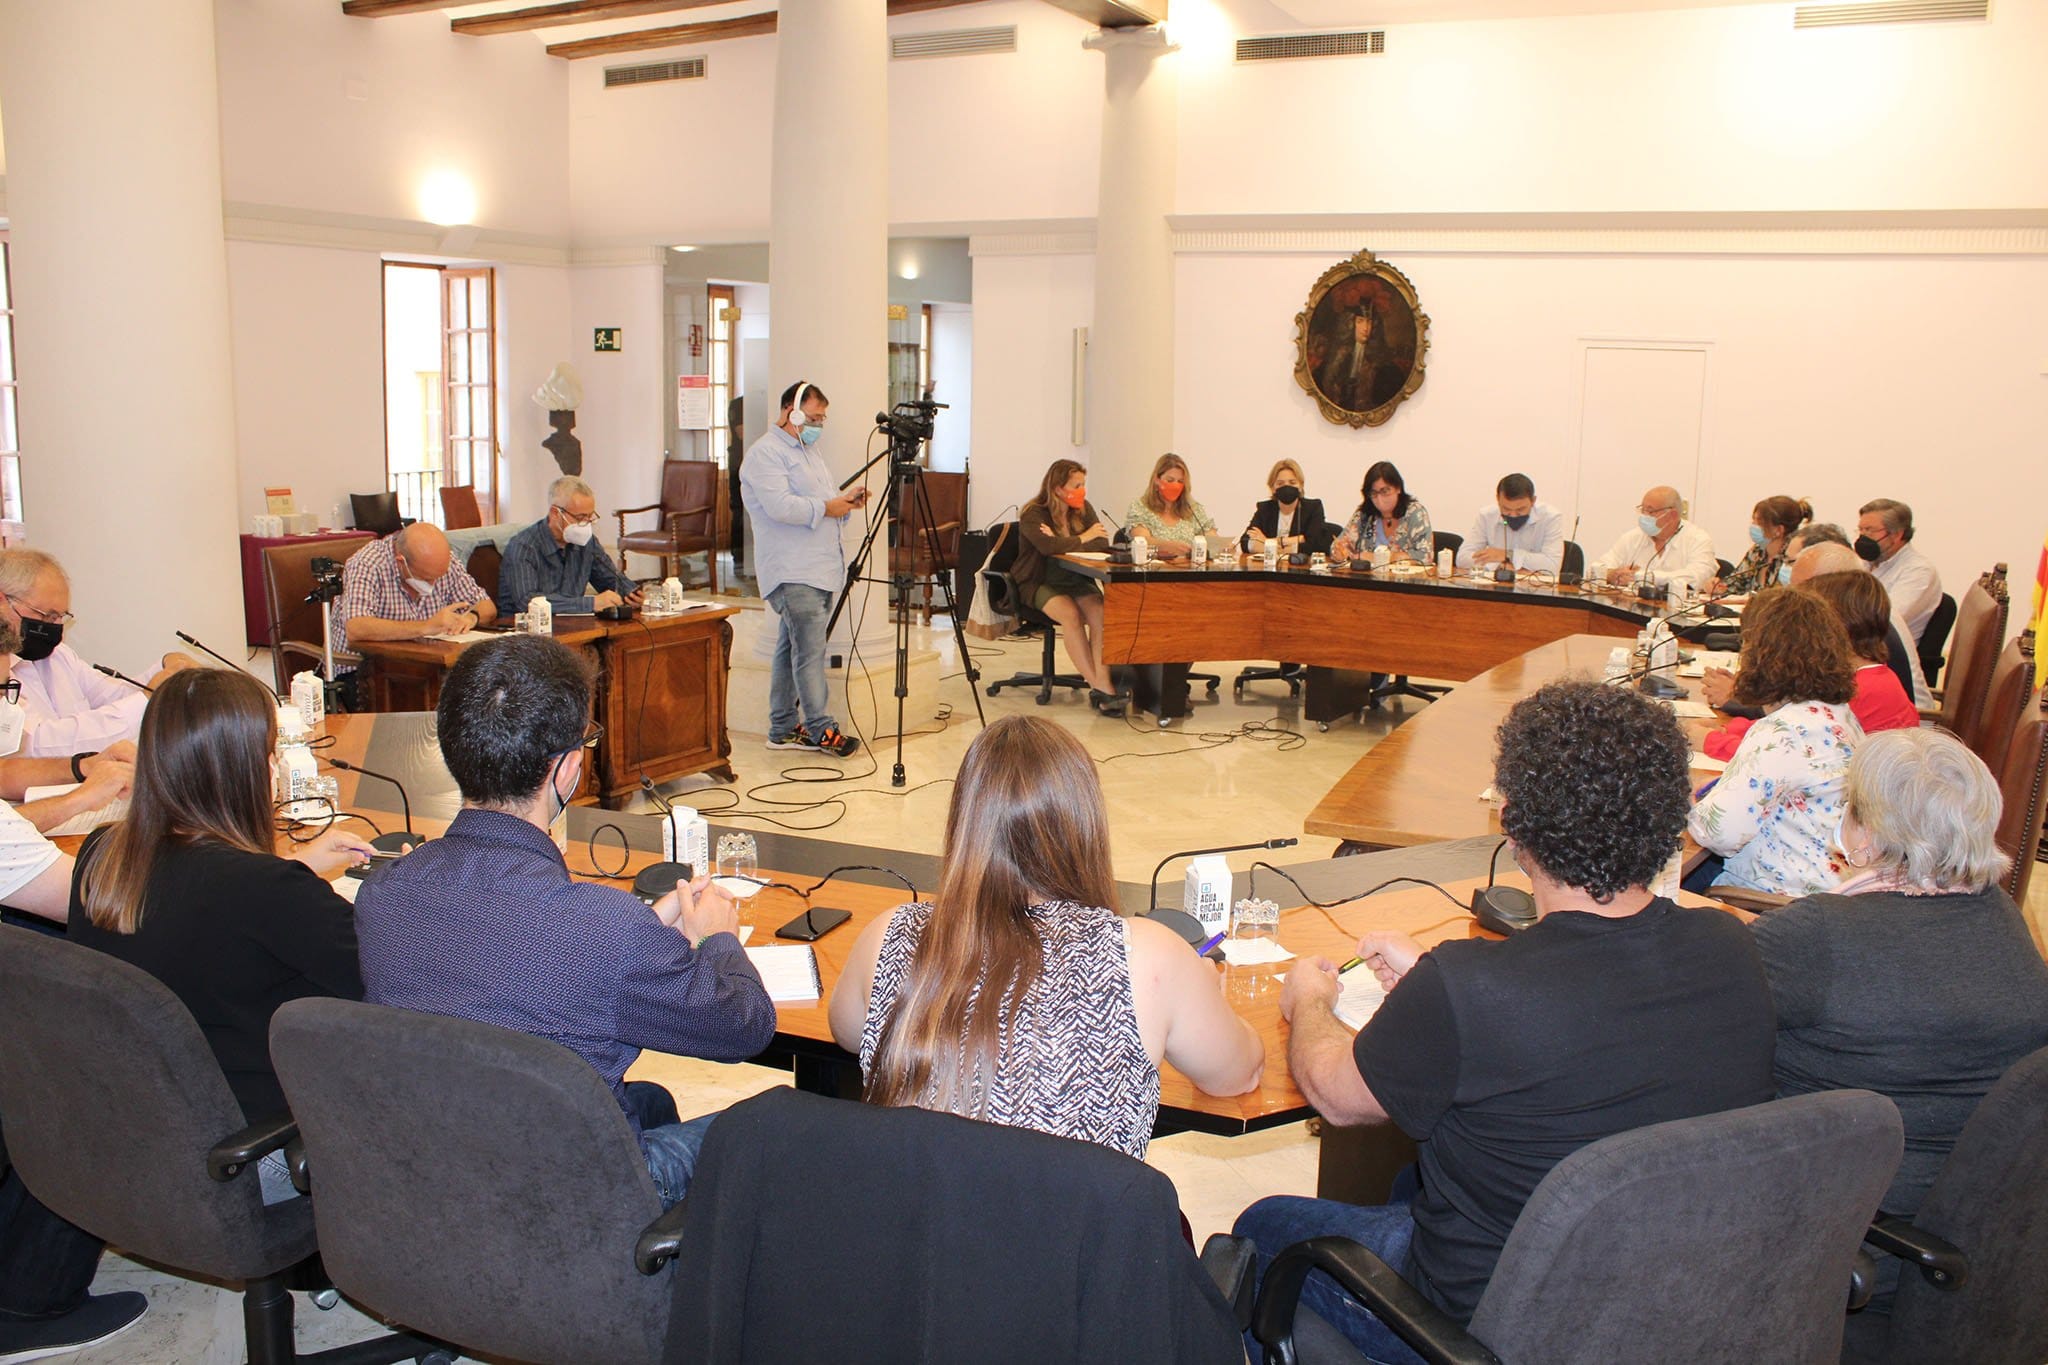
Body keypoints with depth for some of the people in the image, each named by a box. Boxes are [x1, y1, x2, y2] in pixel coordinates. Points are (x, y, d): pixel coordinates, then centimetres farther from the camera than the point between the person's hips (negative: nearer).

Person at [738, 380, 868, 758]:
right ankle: (821, 729, -8)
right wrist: (826, 507, -14)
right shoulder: (766, 453, -9)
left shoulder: (808, 450, 23)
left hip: (820, 568, 10)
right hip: (792, 571, -10)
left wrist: (846, 501, 8)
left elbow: (824, 500, 28)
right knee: (810, 649, -11)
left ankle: (784, 729, 17)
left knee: (792, 648, 12)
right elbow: (780, 506, -21)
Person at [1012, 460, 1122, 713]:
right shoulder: (1032, 514, -8)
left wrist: (1062, 543, -18)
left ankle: (1101, 683, -36)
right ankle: (1098, 686, -30)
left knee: (1100, 613, -27)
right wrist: (1083, 539, -11)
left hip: (1077, 581, 4)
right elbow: (1049, 547, -26)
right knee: (1070, 615, -32)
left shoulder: (1084, 509, 8)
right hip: (1039, 583, -4)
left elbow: (1102, 545, -5)